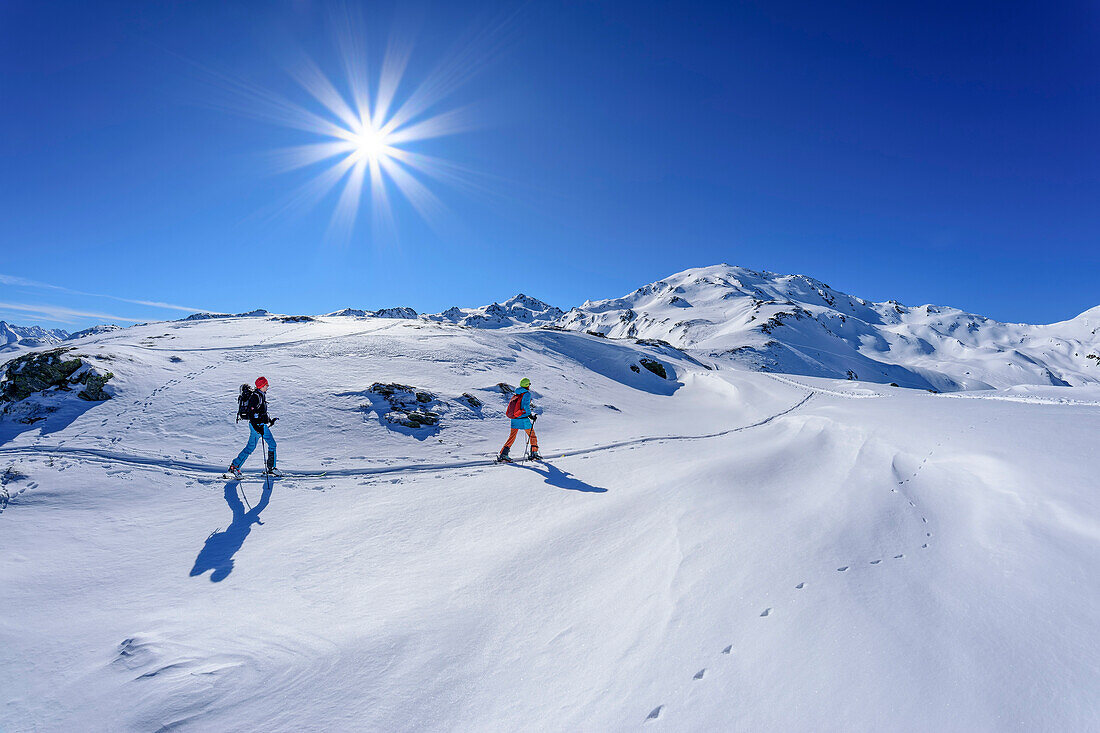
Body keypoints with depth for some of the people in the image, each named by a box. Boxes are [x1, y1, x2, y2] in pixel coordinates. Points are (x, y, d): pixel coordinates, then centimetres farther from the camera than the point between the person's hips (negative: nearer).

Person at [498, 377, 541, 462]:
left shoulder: (516, 394, 12)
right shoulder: (527, 393, -9)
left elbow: (510, 403, 17)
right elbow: (526, 405, -20)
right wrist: (531, 415, -10)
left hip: (514, 419, 6)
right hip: (523, 419, -6)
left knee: (512, 437, 10)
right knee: (532, 435, 13)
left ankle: (503, 454, -1)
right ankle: (534, 454, 17)